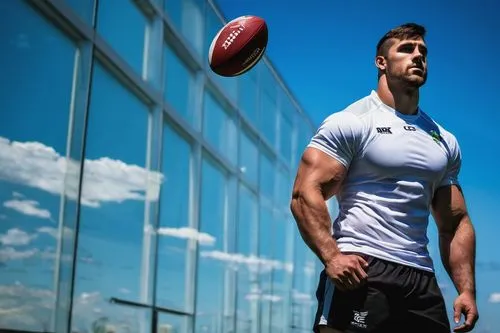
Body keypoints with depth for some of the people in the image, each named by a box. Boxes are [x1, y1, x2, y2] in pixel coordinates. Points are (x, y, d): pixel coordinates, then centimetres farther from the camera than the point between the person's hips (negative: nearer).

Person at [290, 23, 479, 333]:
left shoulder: (445, 141, 18)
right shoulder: (351, 122, -1)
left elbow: (455, 223, 19)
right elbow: (305, 194, -10)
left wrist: (467, 289, 7)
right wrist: (332, 256, -23)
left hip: (423, 281, 6)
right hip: (359, 272, -6)